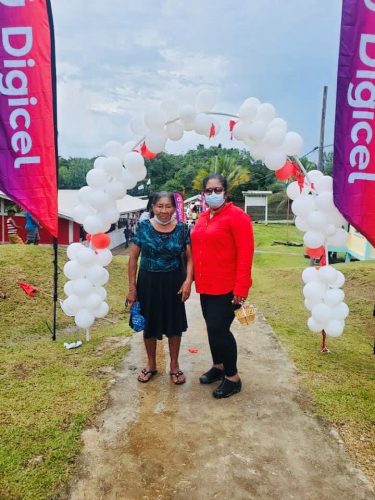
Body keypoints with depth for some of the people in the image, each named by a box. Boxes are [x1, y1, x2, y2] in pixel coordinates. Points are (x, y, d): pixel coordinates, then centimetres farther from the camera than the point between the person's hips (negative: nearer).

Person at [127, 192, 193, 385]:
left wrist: (188, 280, -17)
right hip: (148, 282, 0)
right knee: (149, 324, 13)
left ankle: (174, 365, 31)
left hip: (173, 282, 0)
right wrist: (132, 286, -3)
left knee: (174, 324, 10)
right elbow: (133, 257, -1)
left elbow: (190, 257, -2)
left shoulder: (182, 229, -4)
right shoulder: (144, 227, -5)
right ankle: (151, 364, 34)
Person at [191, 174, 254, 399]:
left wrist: (241, 288, -20)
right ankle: (218, 366, 35)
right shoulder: (203, 217, 11)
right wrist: (196, 278, 10)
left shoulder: (236, 216, -12)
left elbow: (245, 254, -17)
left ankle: (233, 377, 14)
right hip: (206, 286, 7)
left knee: (220, 329, -3)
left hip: (227, 288, -7)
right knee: (212, 328, 16)